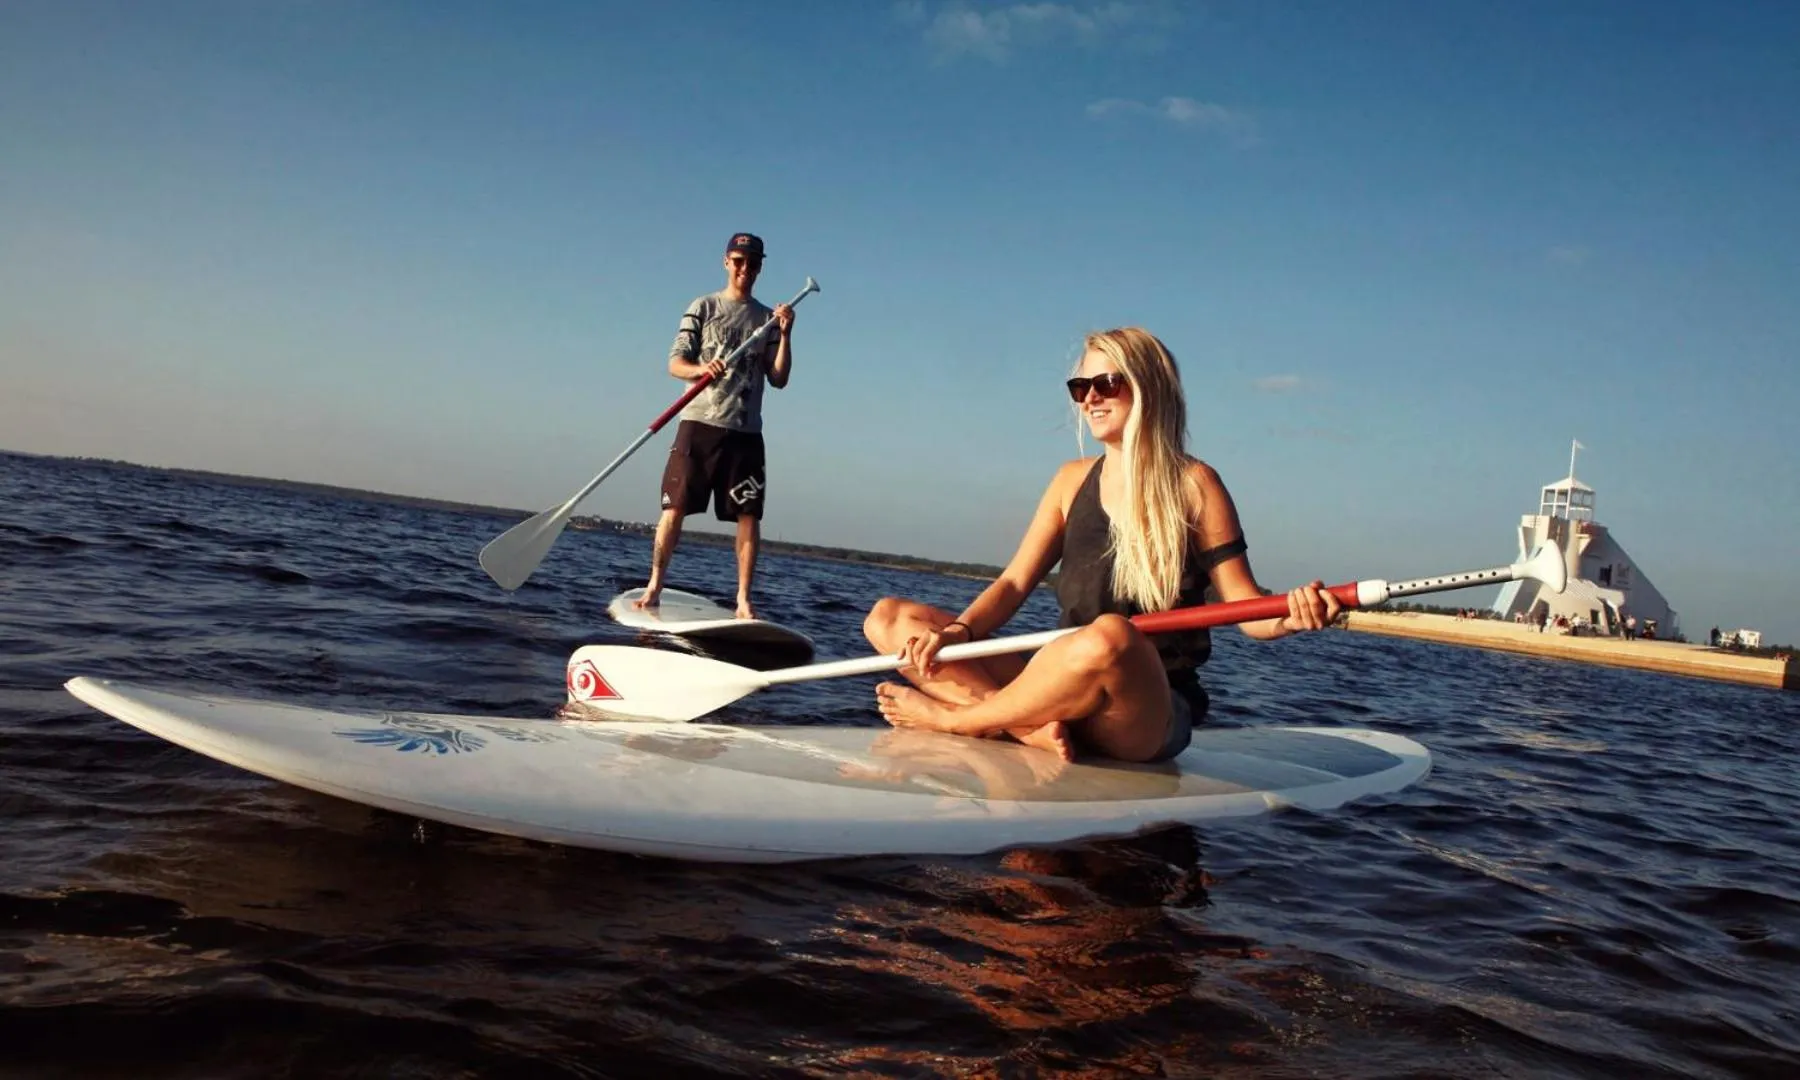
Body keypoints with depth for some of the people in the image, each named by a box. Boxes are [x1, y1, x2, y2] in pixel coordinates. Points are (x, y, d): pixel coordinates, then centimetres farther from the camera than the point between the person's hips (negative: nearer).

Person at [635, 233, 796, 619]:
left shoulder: (768, 318, 14)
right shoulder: (704, 307, 8)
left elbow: (778, 379, 8)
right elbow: (675, 363, 1)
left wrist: (785, 336, -5)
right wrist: (702, 369, -20)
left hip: (745, 431, 2)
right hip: (699, 423, -2)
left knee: (749, 515, -2)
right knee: (675, 506, -6)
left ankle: (744, 600, 2)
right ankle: (654, 586, 1)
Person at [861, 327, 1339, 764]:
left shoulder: (1192, 484, -1)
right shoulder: (1074, 480, 13)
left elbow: (1246, 607, -2)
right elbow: (1014, 583, 9)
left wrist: (1291, 616, -25)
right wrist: (958, 632, -10)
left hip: (1155, 717, -5)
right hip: (1063, 689, 5)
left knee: (1110, 636, -42)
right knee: (888, 618, -7)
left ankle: (954, 718, -19)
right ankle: (1030, 726, -27)